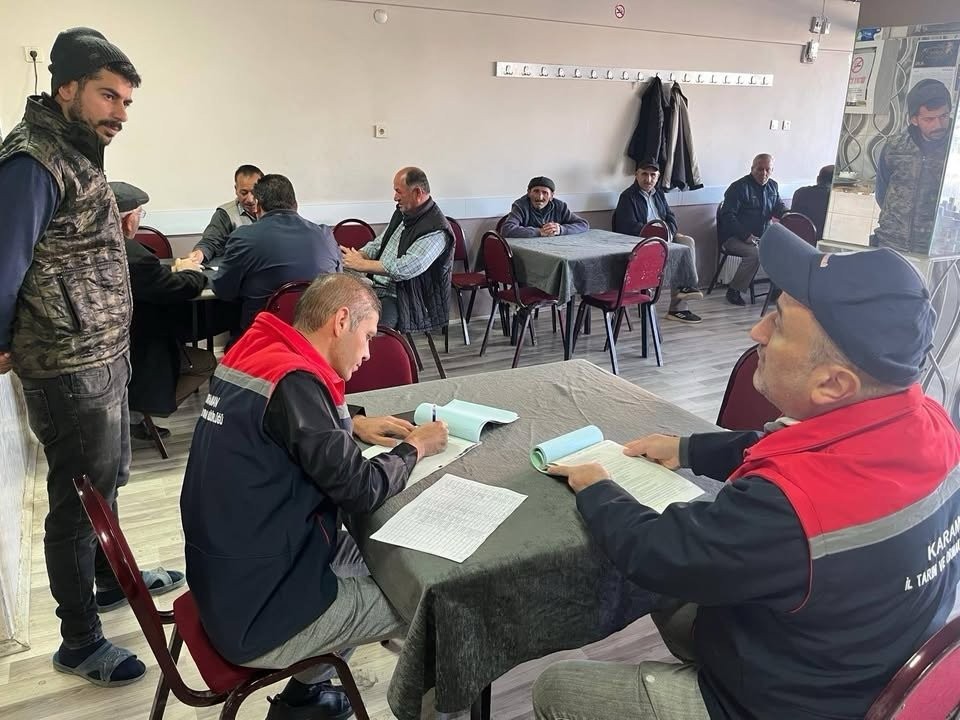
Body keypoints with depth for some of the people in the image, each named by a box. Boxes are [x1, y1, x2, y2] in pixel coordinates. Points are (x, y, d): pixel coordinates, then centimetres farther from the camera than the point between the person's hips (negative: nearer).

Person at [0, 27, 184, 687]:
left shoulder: (76, 155, 12)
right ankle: (80, 640, 21)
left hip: (105, 359, 9)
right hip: (71, 370, -9)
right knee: (79, 500, 4)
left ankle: (112, 579, 44)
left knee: (107, 482, 23)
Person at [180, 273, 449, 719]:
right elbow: (360, 490, -21)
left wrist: (354, 425, 10)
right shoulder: (292, 381, -25)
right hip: (254, 614, -9)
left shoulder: (256, 352, 2)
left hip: (225, 578, 9)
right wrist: (414, 447, -3)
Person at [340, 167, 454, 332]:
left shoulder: (436, 231, -19)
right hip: (377, 287, 9)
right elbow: (378, 244, 22)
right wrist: (354, 256, 1)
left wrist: (361, 264, -20)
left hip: (401, 299, -9)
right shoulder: (402, 213, 12)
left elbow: (405, 269, -27)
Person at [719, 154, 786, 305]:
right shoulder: (739, 187, -11)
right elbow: (727, 216, -16)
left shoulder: (773, 186, 11)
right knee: (755, 253, -33)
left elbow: (779, 206, 23)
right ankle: (734, 291, -17)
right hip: (735, 237, -7)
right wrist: (746, 236, -24)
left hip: (762, 236, 7)